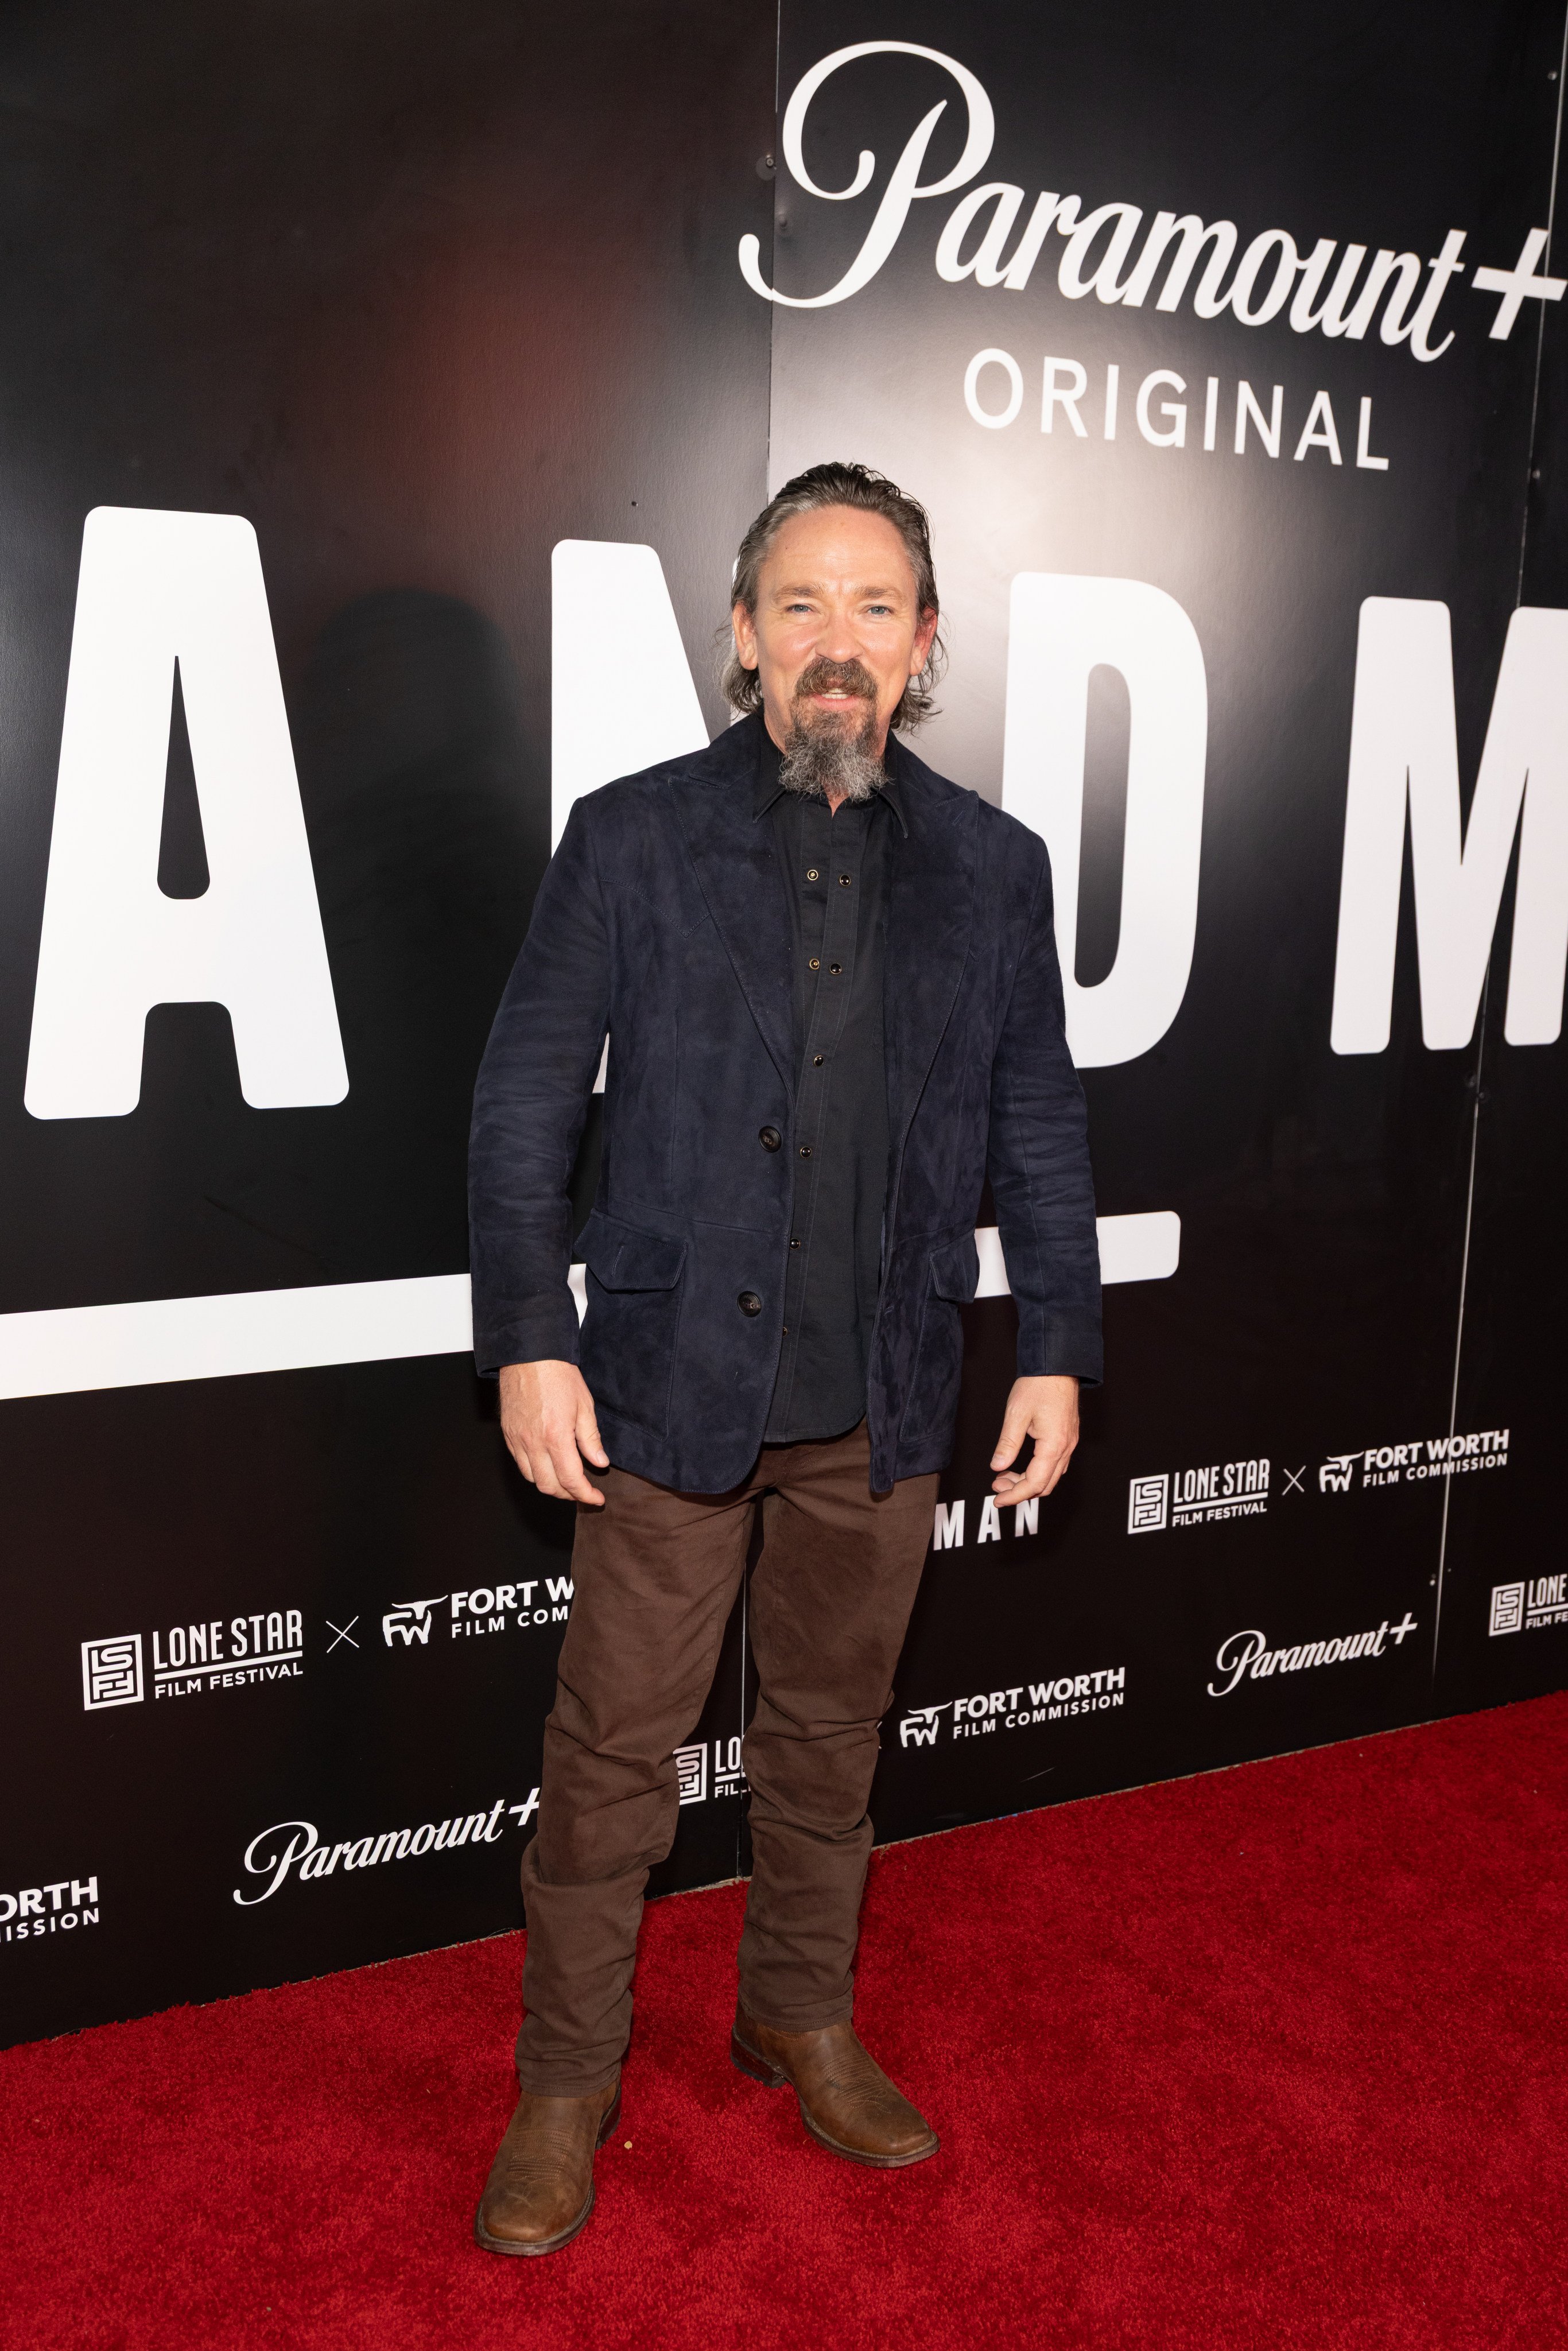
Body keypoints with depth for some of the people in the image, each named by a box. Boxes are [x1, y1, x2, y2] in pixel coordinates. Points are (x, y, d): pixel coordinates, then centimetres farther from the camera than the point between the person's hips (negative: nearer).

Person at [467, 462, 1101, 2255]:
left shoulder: (993, 867, 5)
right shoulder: (631, 837, -3)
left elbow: (1039, 1129, 9)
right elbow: (525, 1103, -2)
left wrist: (1057, 1350, 5)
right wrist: (529, 1340, -8)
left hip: (883, 1402, 3)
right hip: (673, 1383, -2)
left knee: (830, 1731, 17)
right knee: (614, 1750, 6)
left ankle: (804, 2021, 38)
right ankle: (566, 2084, 26)